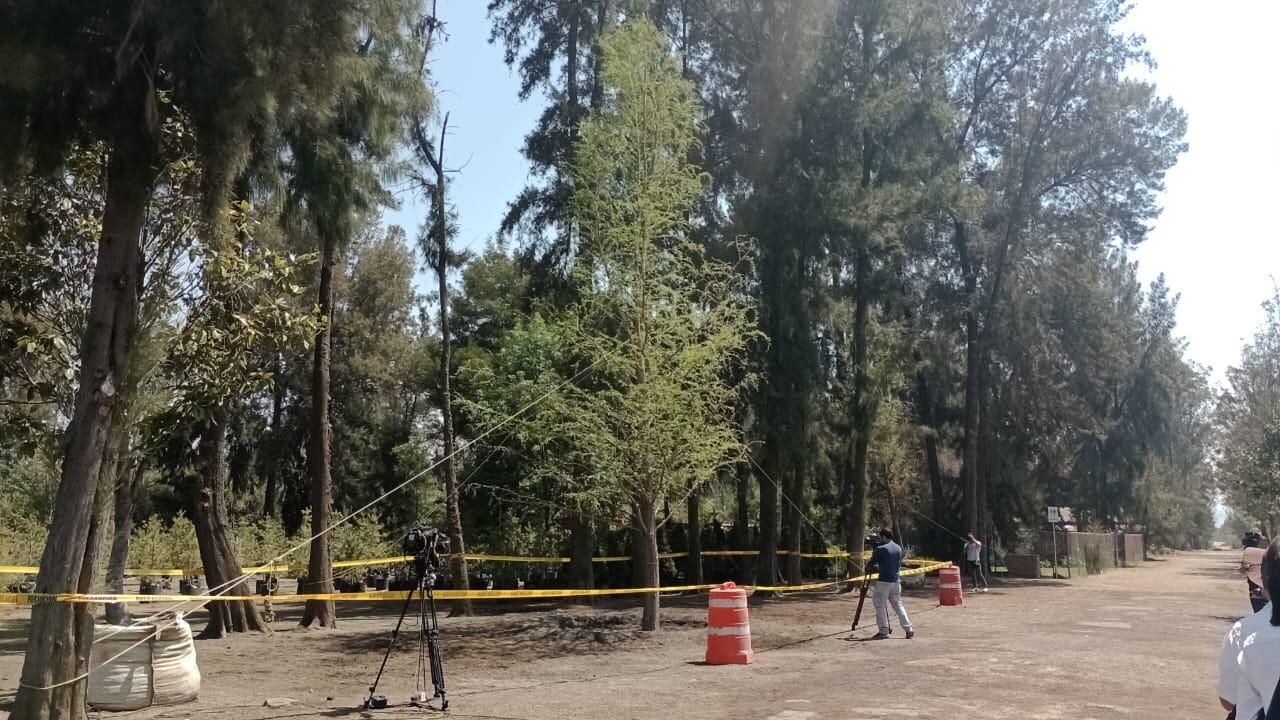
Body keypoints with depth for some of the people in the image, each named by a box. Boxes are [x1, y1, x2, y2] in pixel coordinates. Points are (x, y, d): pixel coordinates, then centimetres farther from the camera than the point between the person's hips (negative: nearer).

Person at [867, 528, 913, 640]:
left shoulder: (880, 549, -12)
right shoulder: (898, 548, 9)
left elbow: (872, 563, -4)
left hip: (884, 581, -7)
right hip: (896, 580, 7)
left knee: (879, 605, 2)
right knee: (898, 604, 14)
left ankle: (883, 631, 1)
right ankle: (908, 629, 9)